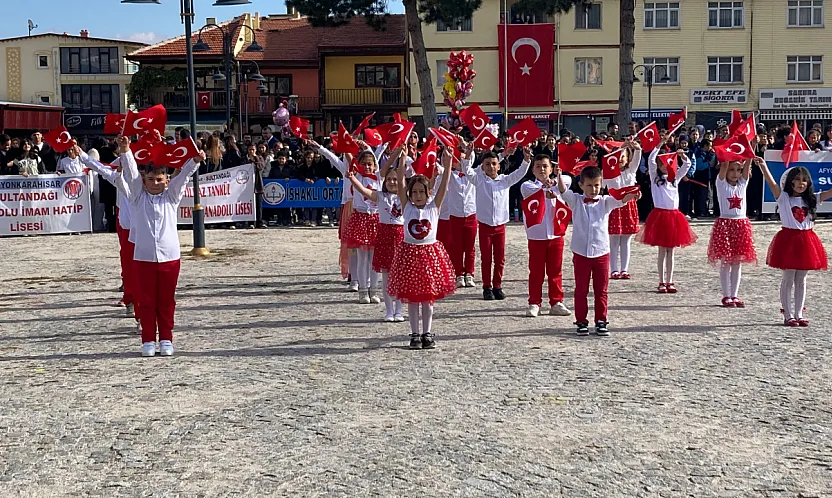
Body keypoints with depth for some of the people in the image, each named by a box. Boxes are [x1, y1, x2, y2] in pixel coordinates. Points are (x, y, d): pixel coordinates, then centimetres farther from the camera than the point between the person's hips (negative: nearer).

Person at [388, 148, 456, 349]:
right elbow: (400, 183, -9)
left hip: (430, 252, 0)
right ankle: (415, 334, 13)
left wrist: (447, 164, -20)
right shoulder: (407, 207, 0)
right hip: (410, 253, 0)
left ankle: (427, 334, 16)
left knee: (428, 296, 7)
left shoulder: (434, 207, 0)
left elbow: (444, 186, -9)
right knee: (412, 297, 5)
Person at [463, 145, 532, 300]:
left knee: (500, 258, 7)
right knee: (486, 258, 5)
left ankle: (497, 286, 18)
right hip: (484, 225, -2)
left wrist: (526, 159, -18)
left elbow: (520, 173, -2)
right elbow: (467, 169, -11)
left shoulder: (505, 180, 4)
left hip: (500, 225, 2)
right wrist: (469, 154, -26)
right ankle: (487, 287, 13)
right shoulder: (479, 180, -1)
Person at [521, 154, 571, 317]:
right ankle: (534, 303, 11)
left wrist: (553, 183, -27)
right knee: (536, 272, 3)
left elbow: (568, 179, -10)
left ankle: (556, 303, 16)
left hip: (556, 234, 2)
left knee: (555, 271, 8)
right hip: (536, 236, -2)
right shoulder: (527, 186, 1)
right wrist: (547, 191, -37)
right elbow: (534, 191, -21)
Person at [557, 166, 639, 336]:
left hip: (601, 252, 1)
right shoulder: (576, 201, 2)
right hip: (580, 253, -1)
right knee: (581, 290, 6)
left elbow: (619, 200, -14)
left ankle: (601, 321, 16)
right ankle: (581, 321, 14)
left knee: (601, 290, 8)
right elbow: (563, 190, -15)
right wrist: (559, 174, -33)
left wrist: (631, 196, -36)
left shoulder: (605, 201, 4)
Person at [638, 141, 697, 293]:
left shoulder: (675, 177, 13)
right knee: (662, 251, 0)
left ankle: (669, 281, 11)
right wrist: (659, 146, -15)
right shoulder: (655, 177, 4)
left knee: (671, 251, 6)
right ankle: (662, 282, 5)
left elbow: (687, 165, 6)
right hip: (660, 214, -3)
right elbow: (650, 161, -11)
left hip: (674, 215, 3)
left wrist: (683, 157, -13)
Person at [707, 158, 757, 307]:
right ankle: (726, 296, 7)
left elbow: (748, 162, -3)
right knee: (726, 263, 0)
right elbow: (724, 164, -14)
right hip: (725, 224, -4)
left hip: (741, 224, 4)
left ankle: (734, 295, 14)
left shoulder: (743, 183, 9)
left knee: (737, 263, 8)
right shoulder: (721, 183, -1)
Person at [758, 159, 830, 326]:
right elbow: (772, 184, -19)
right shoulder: (783, 197, -4)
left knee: (801, 280, 11)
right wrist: (764, 167, -35)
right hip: (789, 239, -4)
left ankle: (799, 314, 17)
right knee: (788, 280, 2)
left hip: (806, 240, 4)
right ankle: (788, 316, 7)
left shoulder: (811, 199, 9)